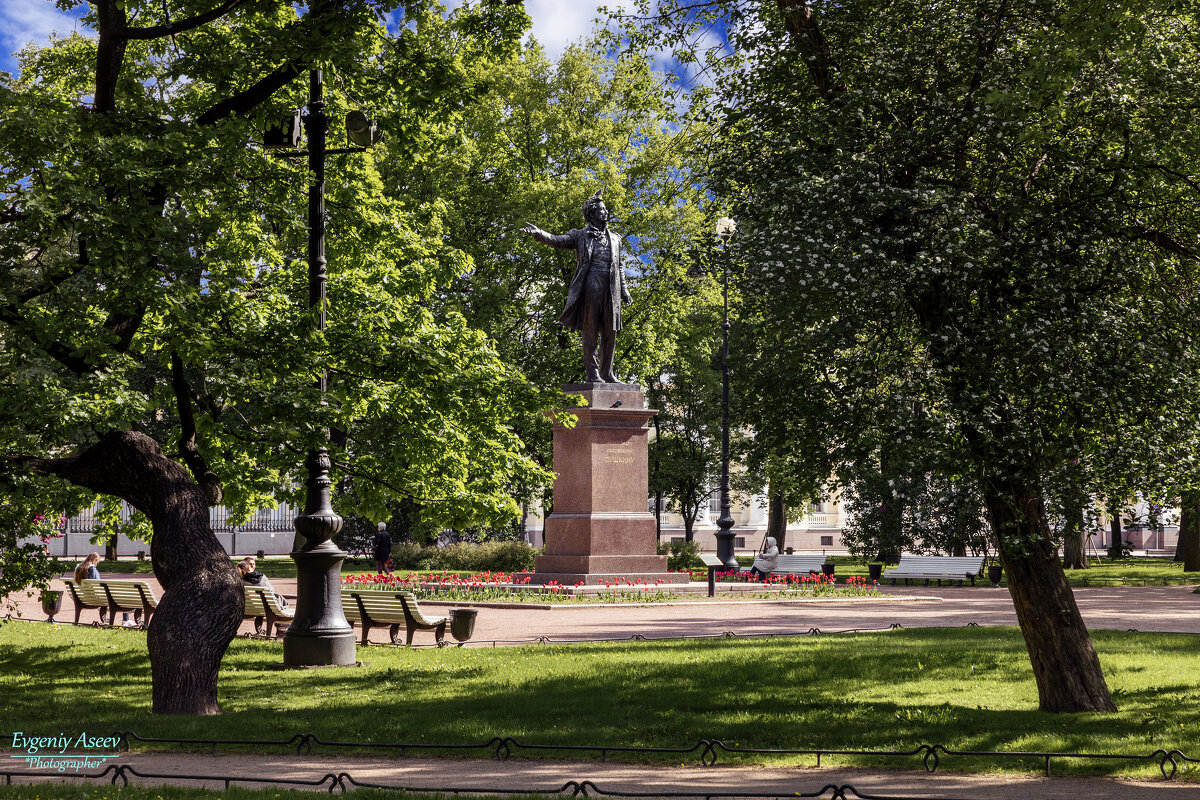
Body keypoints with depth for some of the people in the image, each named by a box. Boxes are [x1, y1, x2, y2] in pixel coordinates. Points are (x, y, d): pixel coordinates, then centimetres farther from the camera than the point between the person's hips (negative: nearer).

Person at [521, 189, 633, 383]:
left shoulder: (614, 239, 21)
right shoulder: (580, 235, 8)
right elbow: (558, 241, -6)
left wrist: (623, 289, 15)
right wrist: (539, 233, -24)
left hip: (611, 291, 5)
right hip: (590, 286, -5)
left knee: (610, 333, 4)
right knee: (590, 332, -5)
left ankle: (607, 373, 11)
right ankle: (592, 373, -3)